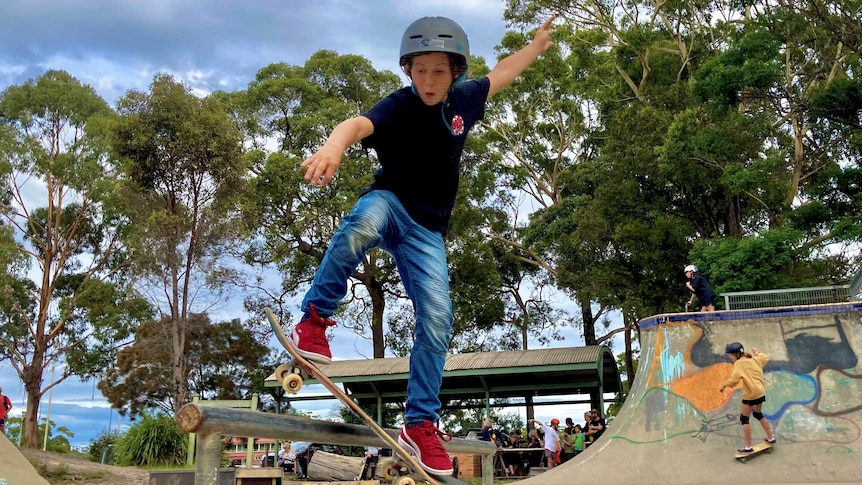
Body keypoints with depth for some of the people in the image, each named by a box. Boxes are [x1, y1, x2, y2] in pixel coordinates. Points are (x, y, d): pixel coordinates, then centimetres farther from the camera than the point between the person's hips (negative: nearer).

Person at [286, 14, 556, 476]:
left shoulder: (463, 100, 0)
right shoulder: (400, 106, -17)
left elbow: (498, 75, 22)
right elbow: (360, 123, -39)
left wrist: (537, 45, 34)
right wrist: (334, 145, -62)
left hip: (426, 229, 4)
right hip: (389, 204, -4)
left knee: (437, 320, -9)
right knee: (366, 220, -42)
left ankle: (420, 424, 4)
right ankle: (313, 320, -26)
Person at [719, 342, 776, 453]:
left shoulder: (739, 363, -15)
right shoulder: (754, 359, 7)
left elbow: (734, 380, -24)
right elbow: (765, 358, 28)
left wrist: (724, 385, -10)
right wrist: (757, 352, 42)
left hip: (750, 395, -8)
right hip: (760, 392, 8)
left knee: (744, 419, 2)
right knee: (758, 414, 29)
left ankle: (748, 447, 3)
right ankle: (771, 438, 39)